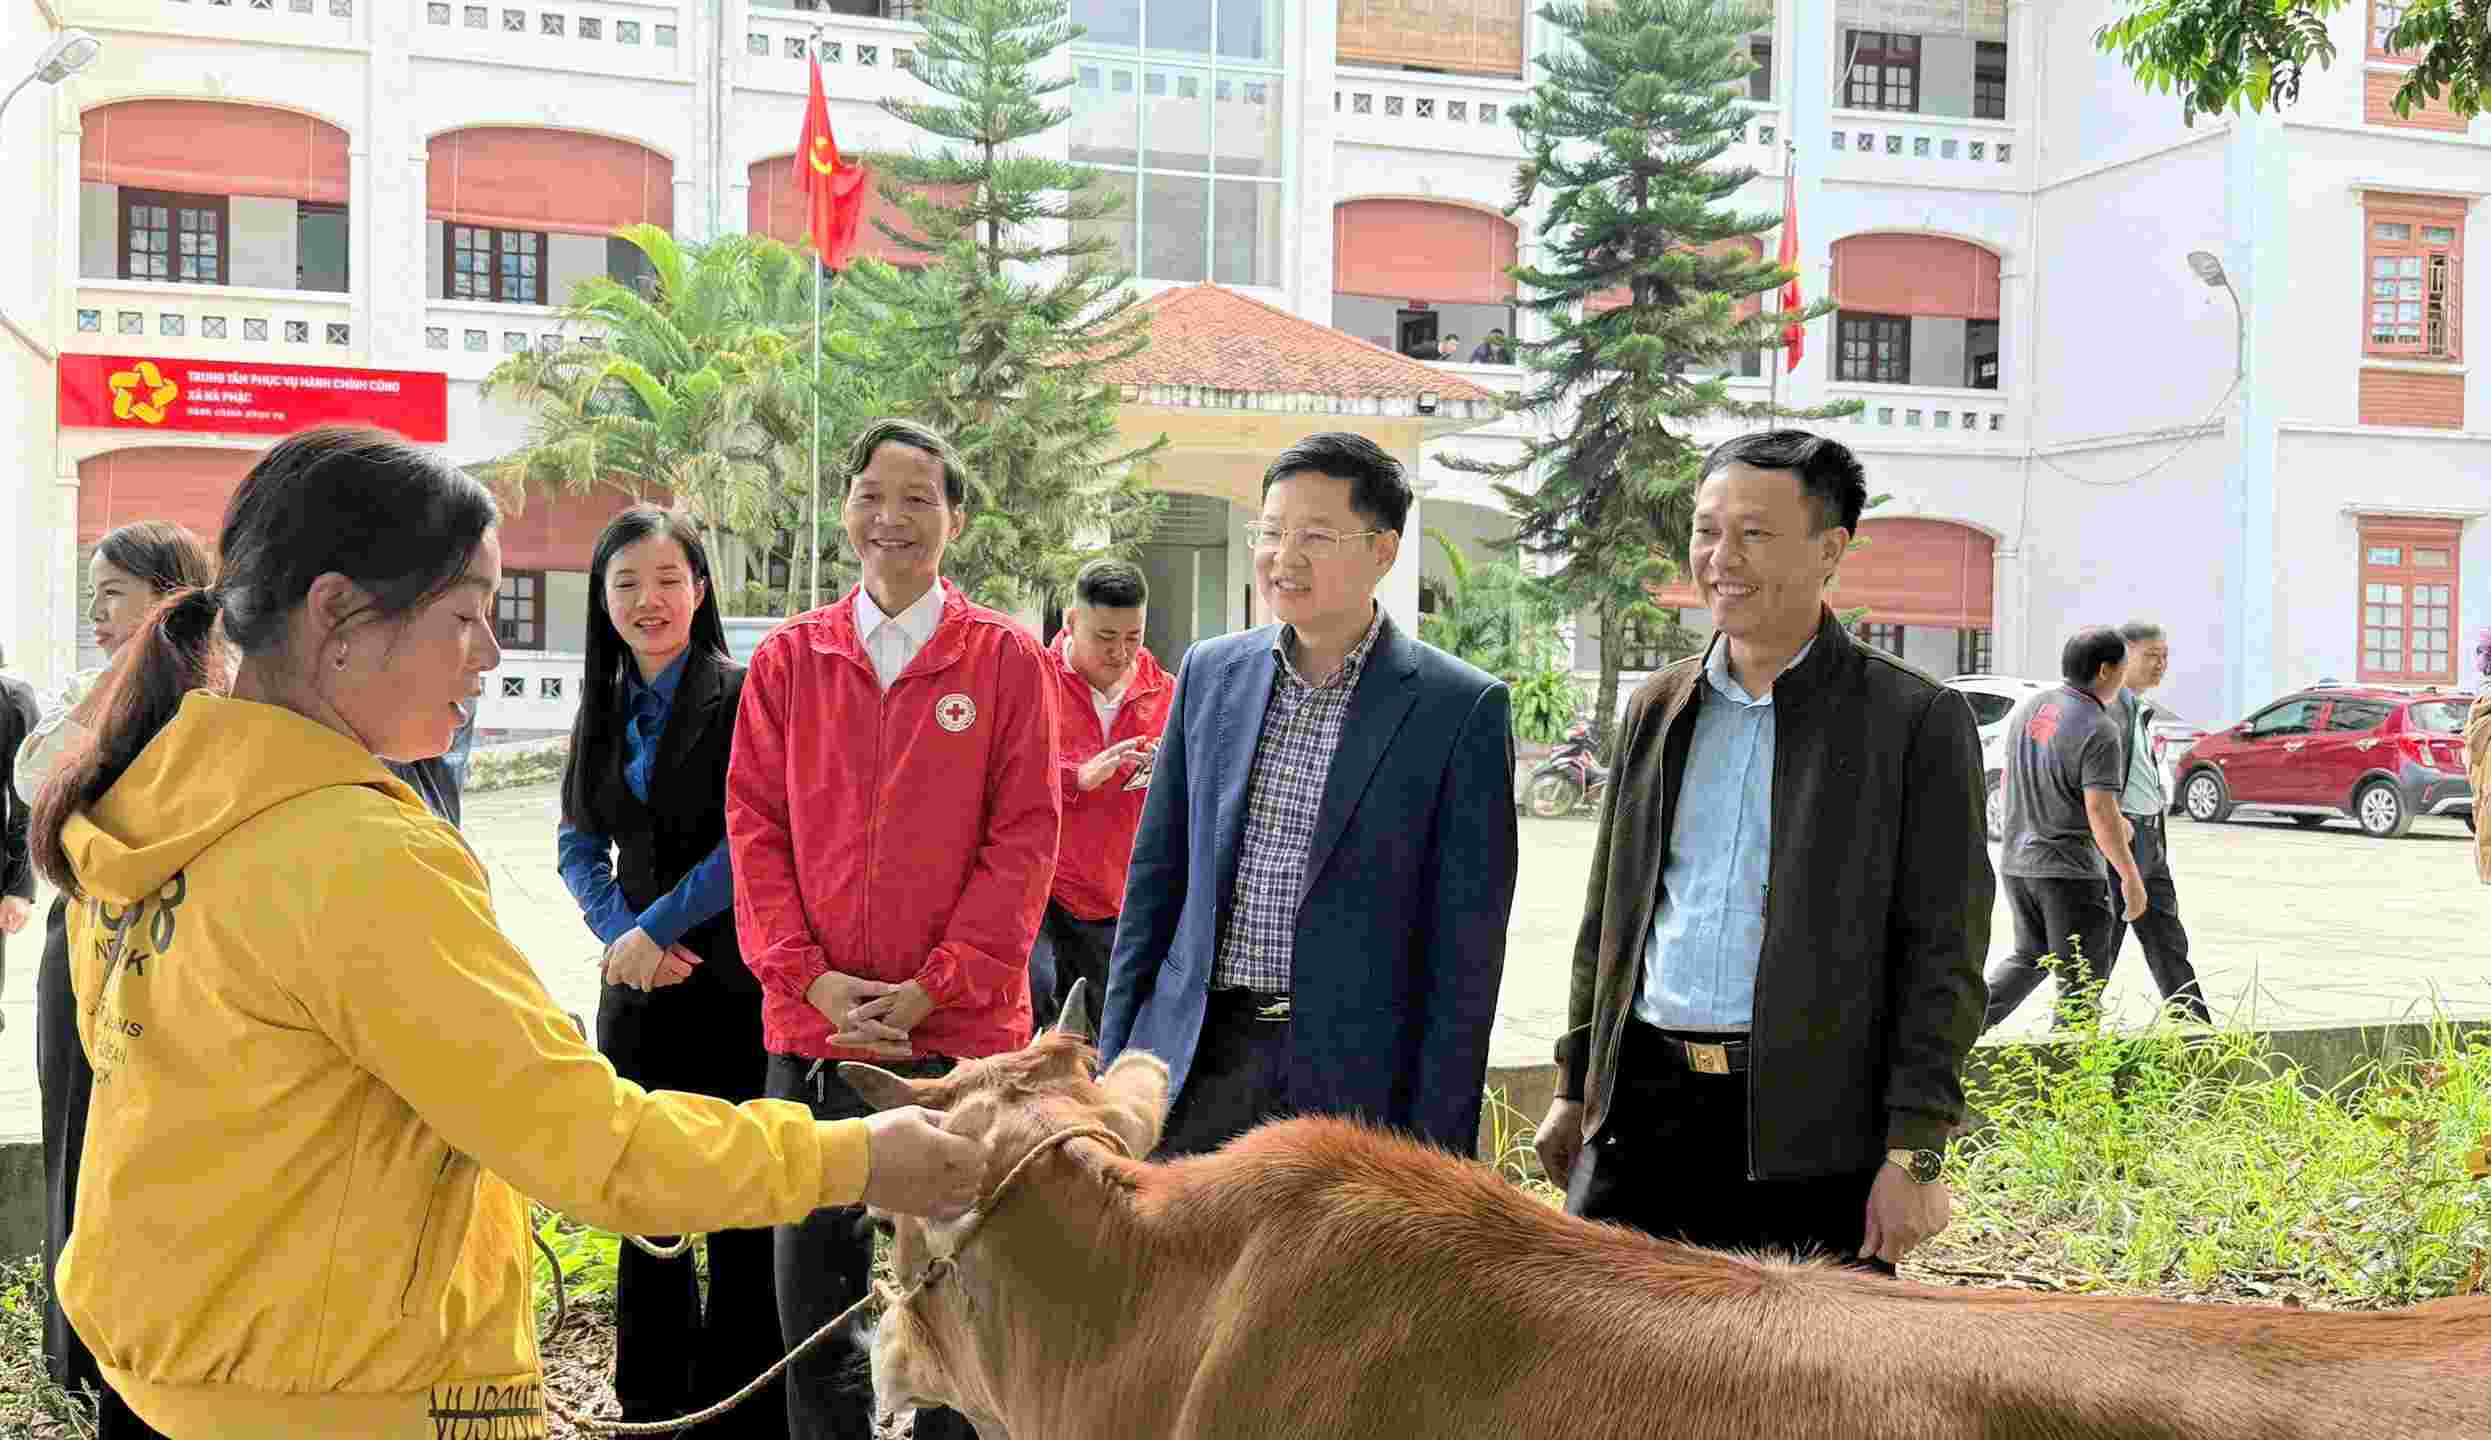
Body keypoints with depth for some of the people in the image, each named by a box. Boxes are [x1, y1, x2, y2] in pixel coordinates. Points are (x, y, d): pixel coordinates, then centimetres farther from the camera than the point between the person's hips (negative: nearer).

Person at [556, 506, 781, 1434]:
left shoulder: (740, 696, -8)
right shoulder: (603, 711, 11)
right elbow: (578, 844, 10)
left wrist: (657, 925, -13)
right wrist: (621, 932, -8)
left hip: (733, 984, -6)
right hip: (638, 986, 6)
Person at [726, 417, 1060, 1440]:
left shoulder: (1007, 659, 1)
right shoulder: (789, 658, 8)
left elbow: (1023, 837, -4)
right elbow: (754, 826, 5)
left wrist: (934, 987, -12)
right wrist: (809, 976, -8)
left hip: (959, 1028, -2)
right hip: (812, 1026, 2)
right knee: (813, 1288, 11)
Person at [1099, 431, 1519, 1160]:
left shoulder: (1461, 707, -5)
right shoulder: (1209, 672, 7)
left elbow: (1465, 946, -6)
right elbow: (1156, 875, 12)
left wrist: (1434, 1135, -8)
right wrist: (1116, 1061, 8)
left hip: (1354, 1081, -3)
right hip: (1197, 1064, 4)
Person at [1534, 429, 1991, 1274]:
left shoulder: (1917, 721, -3)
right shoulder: (1658, 707, 12)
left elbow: (1940, 957, -6)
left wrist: (1914, 1155, -11)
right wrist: (1575, 1087, 15)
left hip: (1812, 1128, -4)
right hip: (1645, 1108, 4)